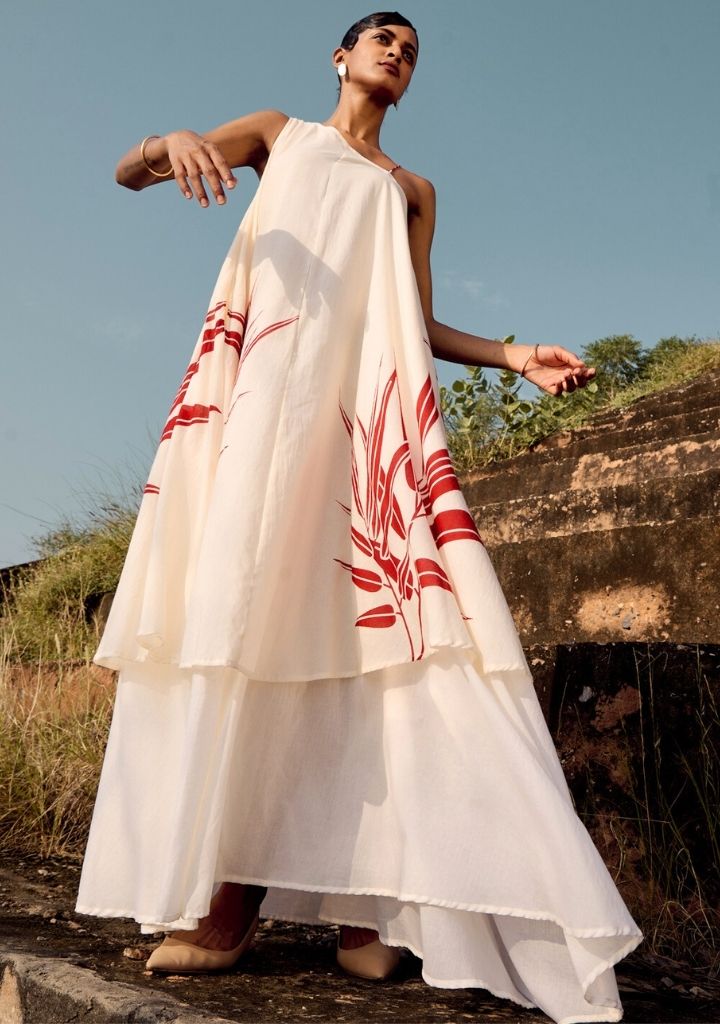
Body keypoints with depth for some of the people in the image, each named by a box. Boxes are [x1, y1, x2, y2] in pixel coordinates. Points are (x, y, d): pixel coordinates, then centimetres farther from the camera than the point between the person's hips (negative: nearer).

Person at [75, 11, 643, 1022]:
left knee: (370, 612, -16)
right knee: (238, 597, -16)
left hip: (370, 396, 2)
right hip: (263, 373, -1)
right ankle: (227, 887, -15)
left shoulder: (412, 191, 29)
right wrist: (170, 142, -11)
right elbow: (127, 171, 13)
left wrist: (516, 356, 3)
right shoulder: (278, 132, 24)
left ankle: (363, 896, -16)